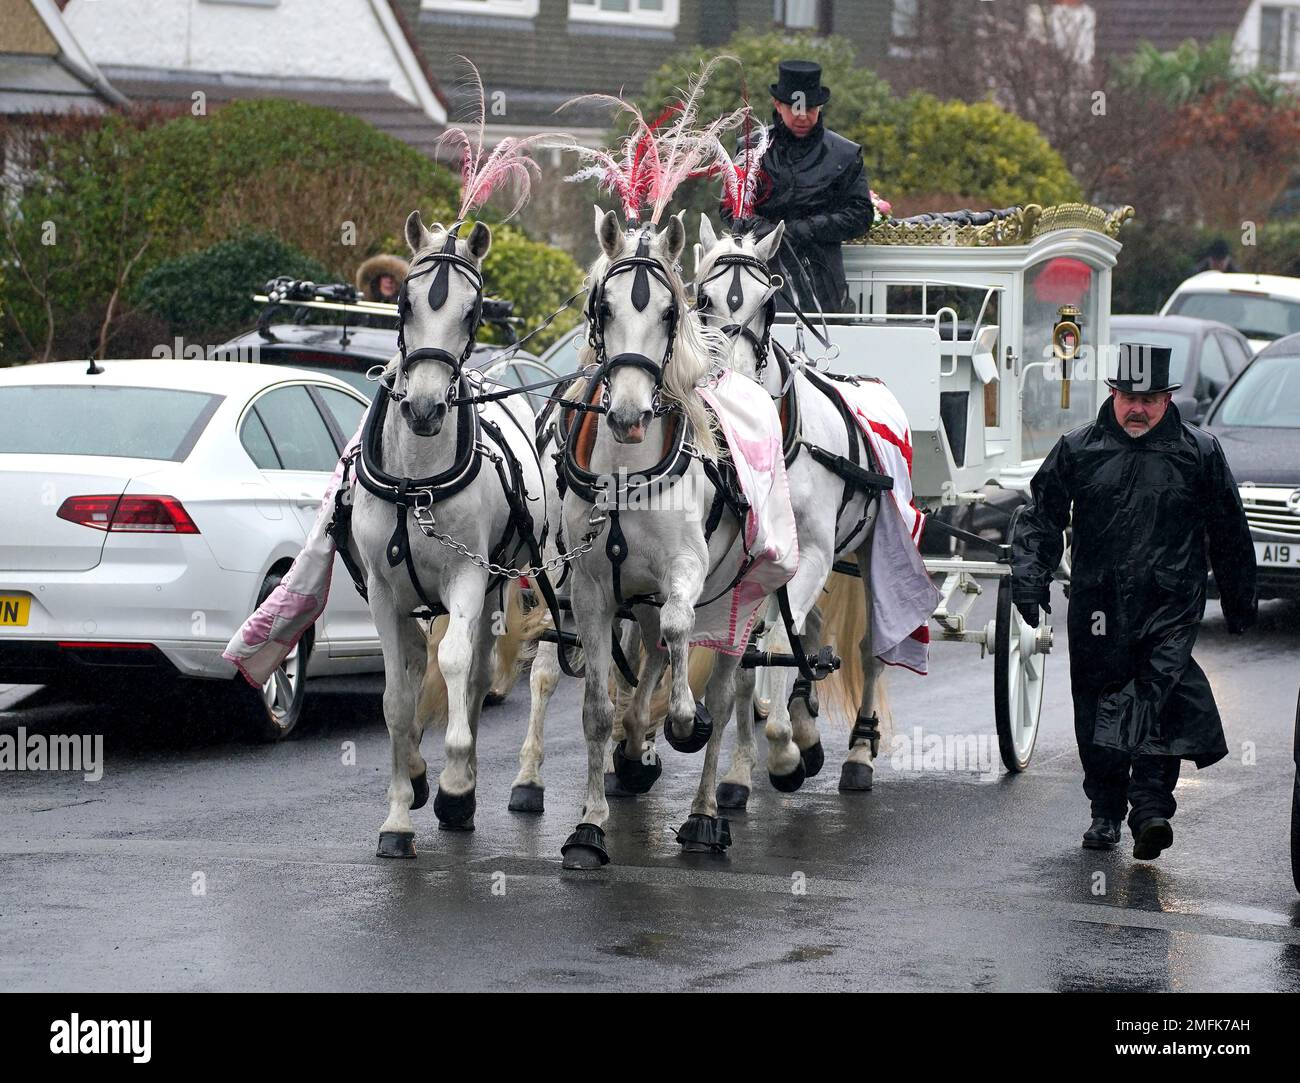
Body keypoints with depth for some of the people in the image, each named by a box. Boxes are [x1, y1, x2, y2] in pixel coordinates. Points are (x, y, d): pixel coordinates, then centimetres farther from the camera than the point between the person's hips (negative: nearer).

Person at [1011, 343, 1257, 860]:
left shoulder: (1200, 453, 7)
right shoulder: (1077, 449, 9)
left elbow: (1229, 535, 14)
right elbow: (1040, 518, 11)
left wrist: (1240, 603, 16)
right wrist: (1029, 578, -2)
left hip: (1170, 606, -2)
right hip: (1097, 603, 2)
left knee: (1159, 694, -18)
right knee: (1096, 707, 4)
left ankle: (1151, 807, -24)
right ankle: (1106, 812, 17)